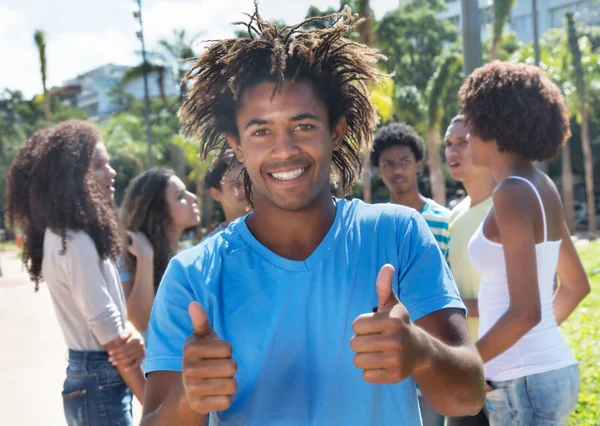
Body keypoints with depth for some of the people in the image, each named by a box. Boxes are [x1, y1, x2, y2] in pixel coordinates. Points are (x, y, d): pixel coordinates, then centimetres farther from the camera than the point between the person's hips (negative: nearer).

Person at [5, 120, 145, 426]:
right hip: (100, 382, -9)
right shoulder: (75, 241, -18)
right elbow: (105, 325, -18)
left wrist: (132, 337, -11)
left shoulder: (62, 235, 11)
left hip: (87, 377, 9)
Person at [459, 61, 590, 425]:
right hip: (552, 371, 9)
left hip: (525, 381, -9)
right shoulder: (541, 189, 9)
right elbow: (577, 286, 19)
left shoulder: (514, 193, -17)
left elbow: (525, 311, -23)